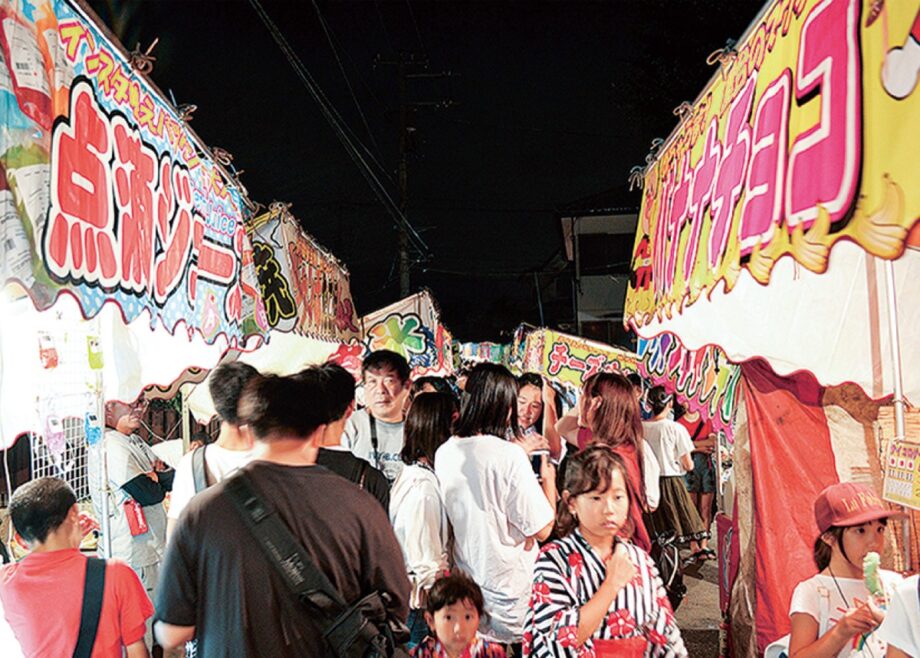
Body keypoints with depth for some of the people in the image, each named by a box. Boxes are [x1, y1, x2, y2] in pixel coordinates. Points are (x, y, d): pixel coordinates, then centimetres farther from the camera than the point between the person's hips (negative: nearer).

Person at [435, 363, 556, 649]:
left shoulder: (444, 453, -3)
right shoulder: (510, 455, -22)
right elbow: (542, 529, -17)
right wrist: (548, 480, -1)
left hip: (463, 580, 6)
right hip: (507, 586, -5)